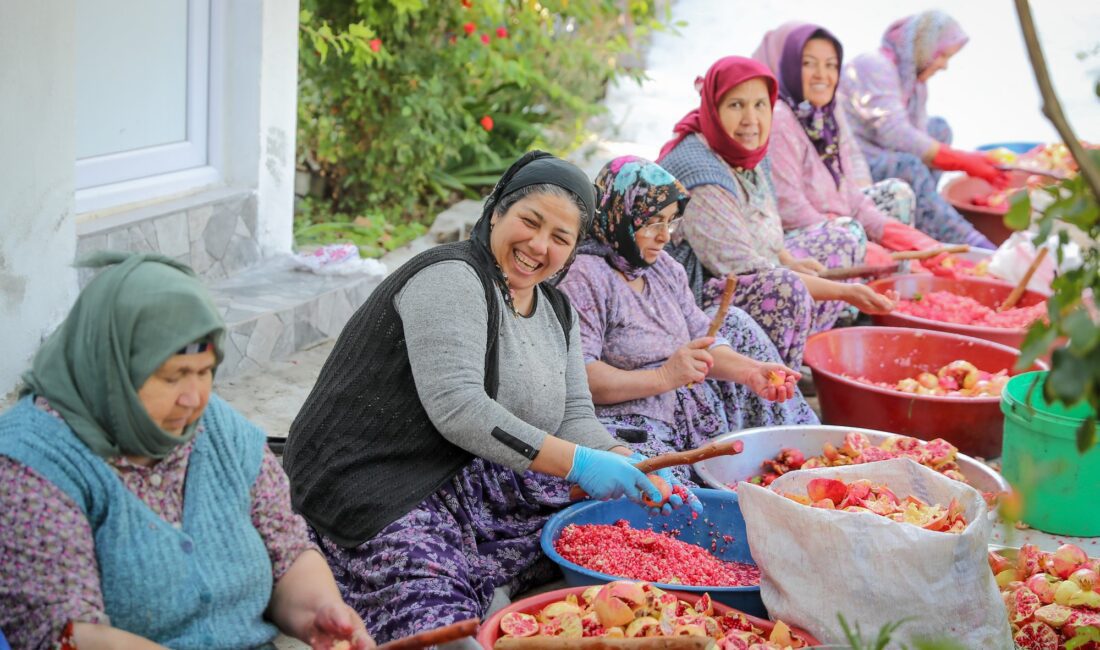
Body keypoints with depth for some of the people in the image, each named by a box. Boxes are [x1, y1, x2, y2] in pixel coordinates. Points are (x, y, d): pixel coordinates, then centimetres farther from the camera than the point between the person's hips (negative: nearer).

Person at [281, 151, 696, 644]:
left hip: (470, 483, 10)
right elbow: (456, 406, -25)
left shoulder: (556, 311, 15)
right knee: (445, 626, -32)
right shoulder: (450, 279, -14)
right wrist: (576, 462, -28)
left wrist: (630, 468, -12)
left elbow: (574, 418, 9)